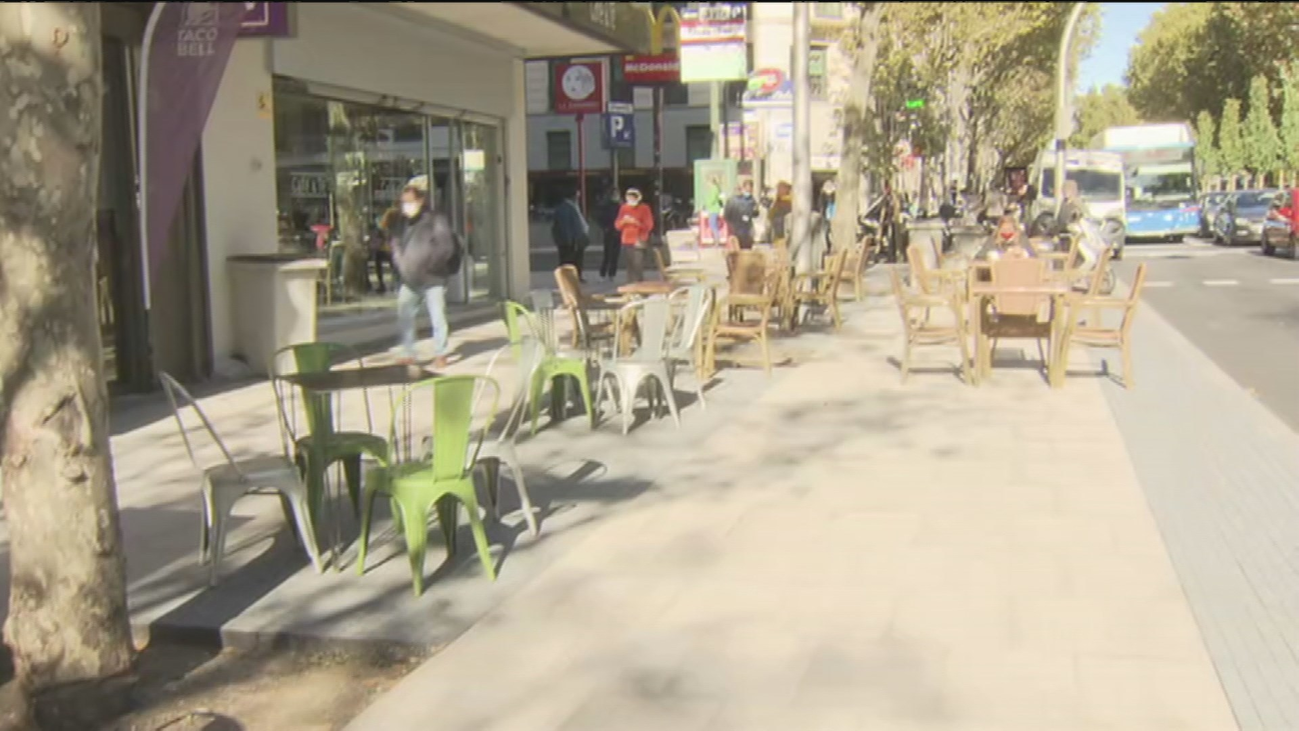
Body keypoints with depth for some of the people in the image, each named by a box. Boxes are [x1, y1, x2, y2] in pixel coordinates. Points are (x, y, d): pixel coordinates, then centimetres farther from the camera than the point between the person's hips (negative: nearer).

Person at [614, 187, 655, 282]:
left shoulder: (644, 208, -1)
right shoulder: (624, 208, 11)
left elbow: (649, 225, -6)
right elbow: (617, 225, 11)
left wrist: (636, 222, -18)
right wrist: (623, 221, -10)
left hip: (639, 241, -4)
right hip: (627, 241, 4)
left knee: (638, 265, -13)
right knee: (630, 265, 0)